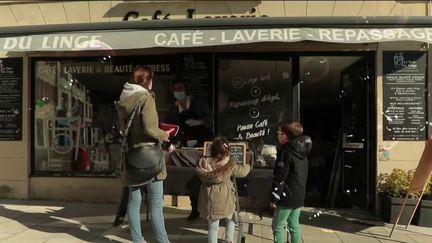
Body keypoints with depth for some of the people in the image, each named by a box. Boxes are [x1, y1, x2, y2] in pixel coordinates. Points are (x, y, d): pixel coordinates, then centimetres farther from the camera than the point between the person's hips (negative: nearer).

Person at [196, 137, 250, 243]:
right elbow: (243, 171, 3)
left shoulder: (204, 162, -10)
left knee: (213, 225, 14)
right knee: (230, 218, 29)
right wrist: (247, 166, 25)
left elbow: (200, 173, 8)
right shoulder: (229, 164, -13)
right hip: (224, 197, -1)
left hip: (210, 198, 2)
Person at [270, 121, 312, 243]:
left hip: (287, 196, -8)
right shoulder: (302, 151, 9)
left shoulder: (285, 152, -17)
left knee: (277, 225, 3)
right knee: (294, 224, 17)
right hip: (299, 196, 8)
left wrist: (274, 198, -13)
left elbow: (279, 178, -19)